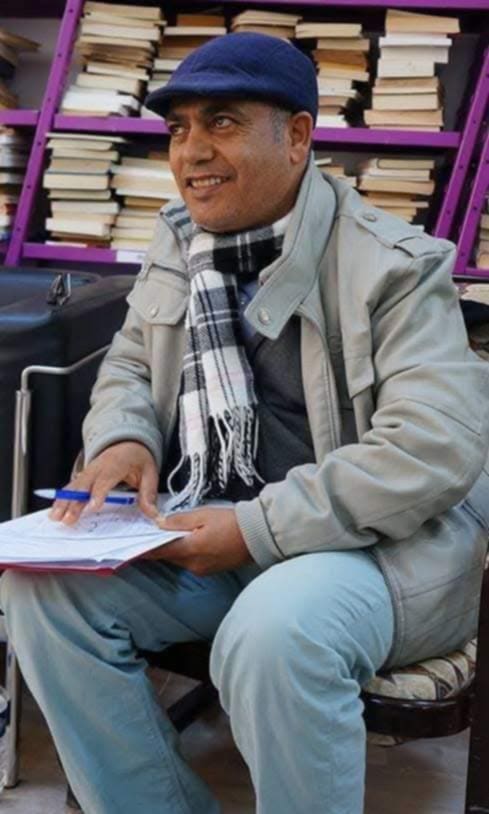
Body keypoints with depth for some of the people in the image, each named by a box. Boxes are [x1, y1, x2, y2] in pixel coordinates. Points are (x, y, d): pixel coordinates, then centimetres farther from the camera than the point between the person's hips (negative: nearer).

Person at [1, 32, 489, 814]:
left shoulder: (393, 266, -12)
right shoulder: (177, 241, 9)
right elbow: (127, 367, 20)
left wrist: (259, 531, -25)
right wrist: (123, 439, -6)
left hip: (385, 541, -6)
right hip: (212, 524, 6)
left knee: (277, 633, -37)